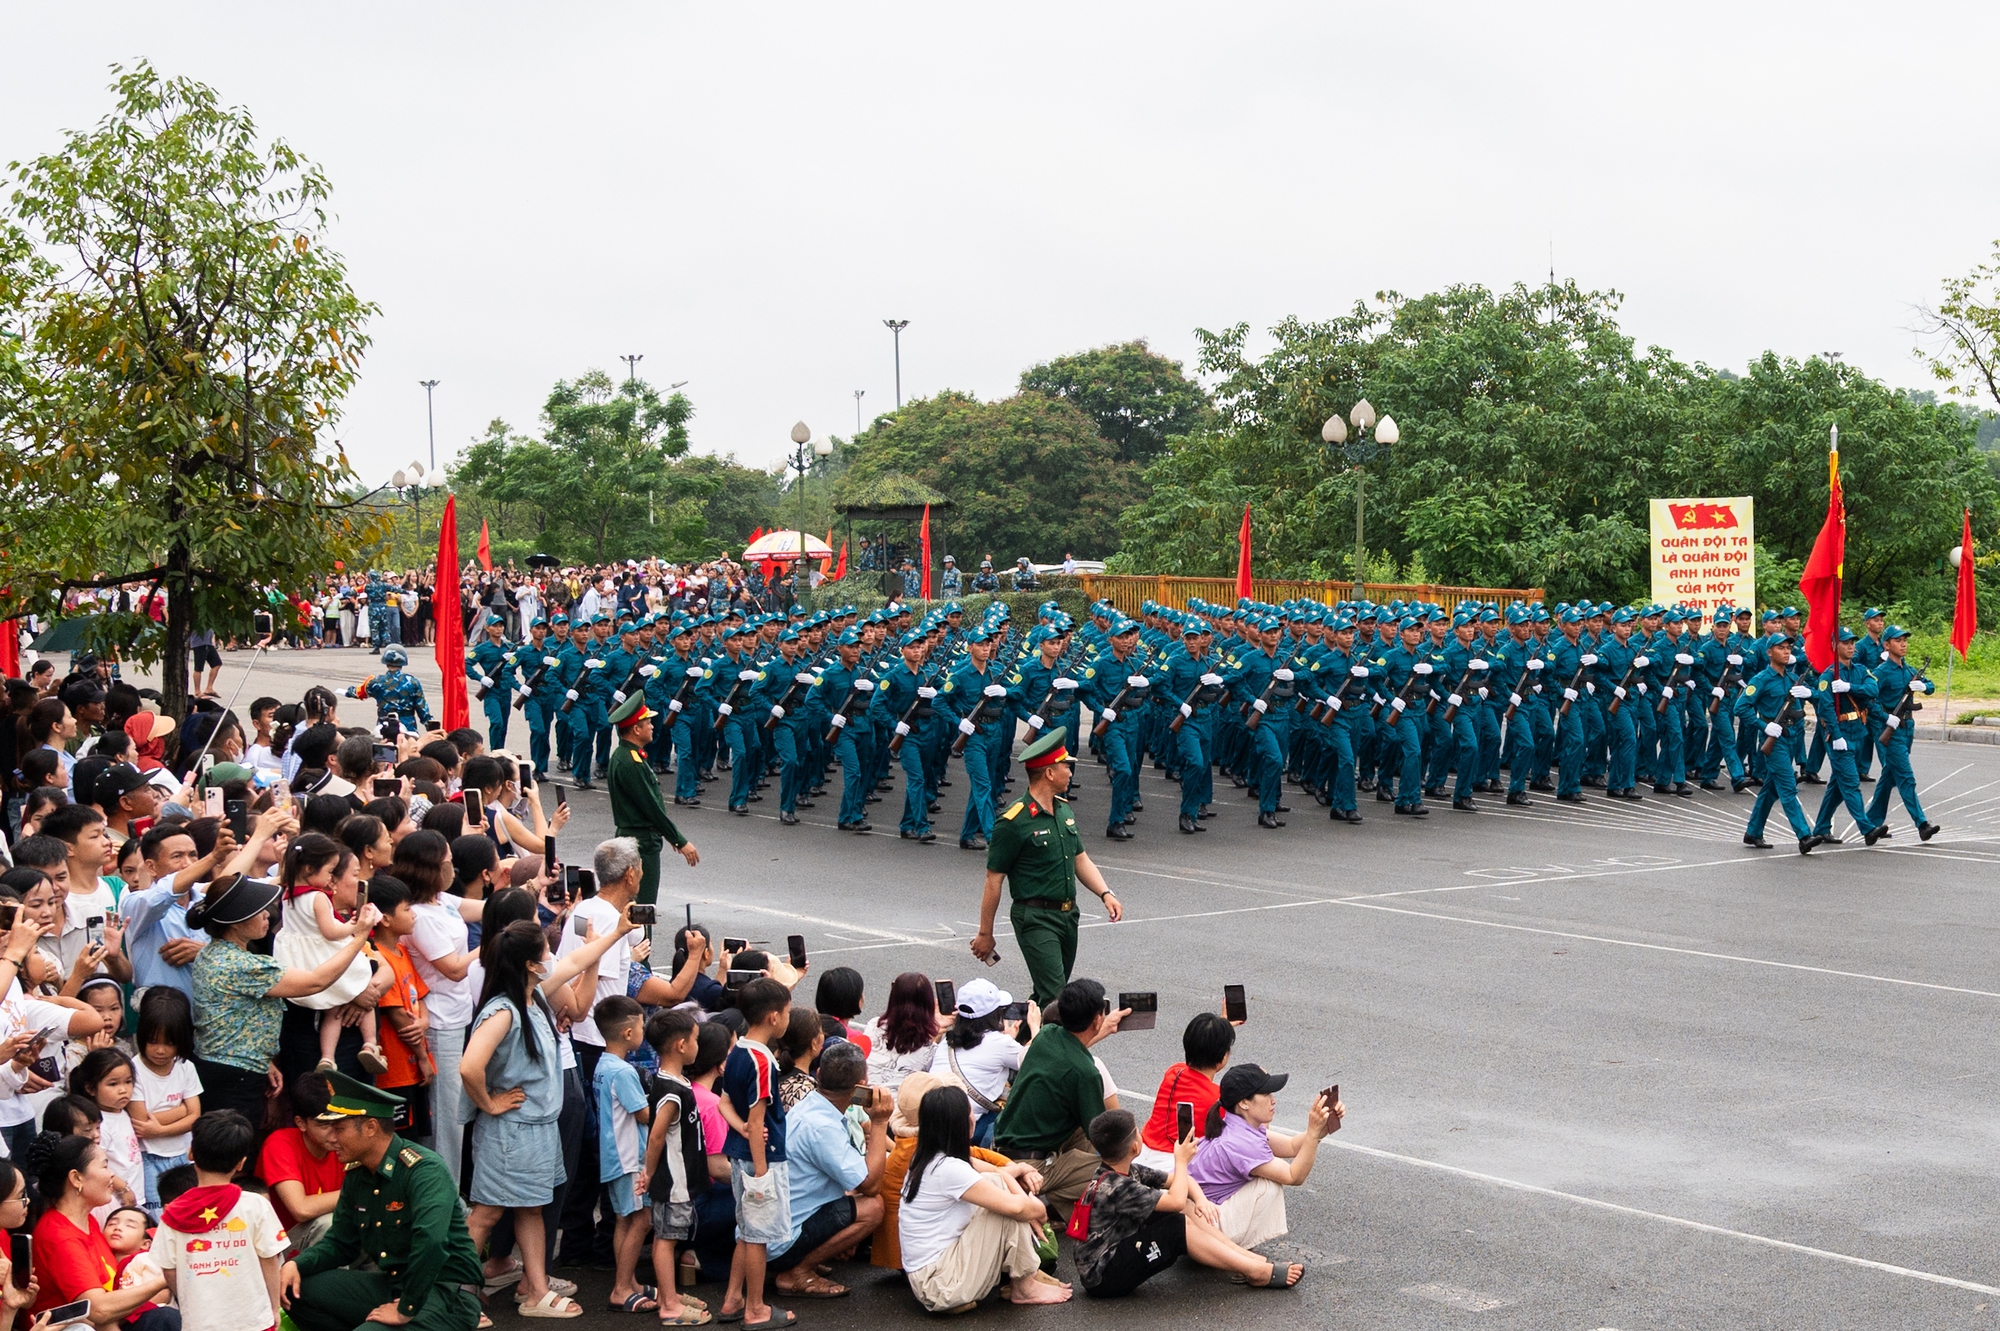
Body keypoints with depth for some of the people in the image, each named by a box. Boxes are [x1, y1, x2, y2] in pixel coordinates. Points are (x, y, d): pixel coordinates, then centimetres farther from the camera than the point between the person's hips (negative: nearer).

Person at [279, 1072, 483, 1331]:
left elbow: (430, 1240, -35)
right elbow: (340, 1243, 15)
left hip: (446, 1293, -8)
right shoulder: (356, 1176, 6)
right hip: (391, 1285, 8)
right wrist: (297, 1264, -4)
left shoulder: (424, 1170, -21)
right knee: (298, 1289, -1)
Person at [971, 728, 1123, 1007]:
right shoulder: (1014, 823, -15)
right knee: (1055, 998, -15)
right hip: (1035, 918, -8)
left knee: (1046, 995, 14)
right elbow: (994, 880, -11)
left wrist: (1106, 894, 0)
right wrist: (985, 934, -7)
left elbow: (1080, 859, 17)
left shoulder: (1064, 810, 11)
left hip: (1068, 915, 8)